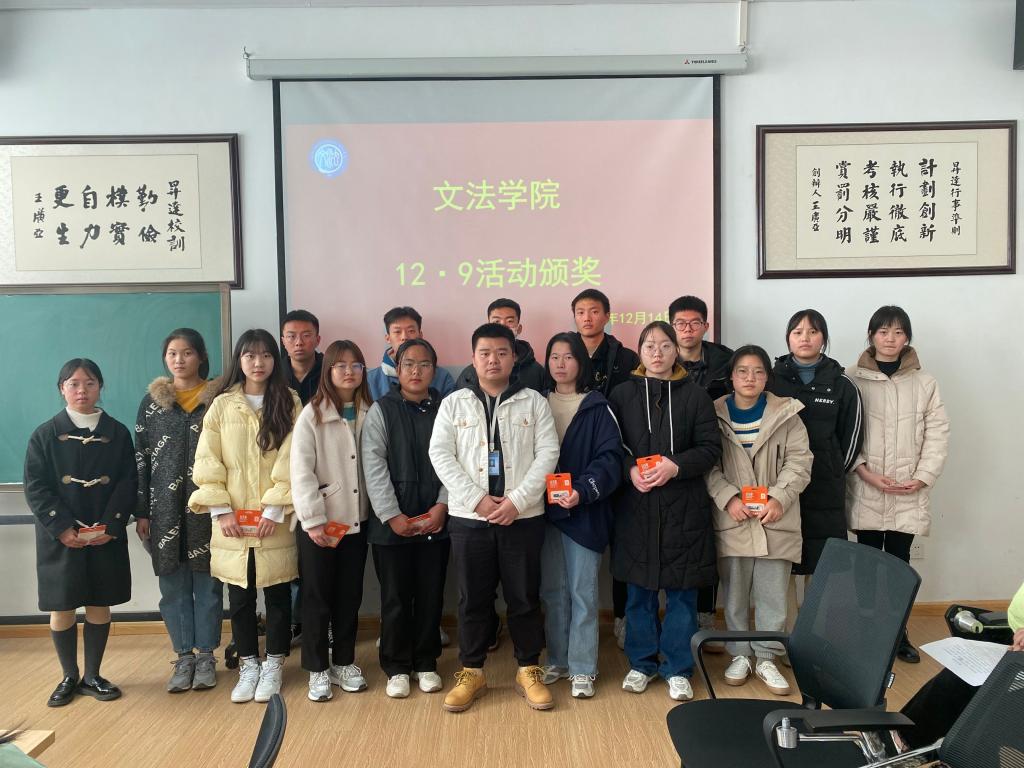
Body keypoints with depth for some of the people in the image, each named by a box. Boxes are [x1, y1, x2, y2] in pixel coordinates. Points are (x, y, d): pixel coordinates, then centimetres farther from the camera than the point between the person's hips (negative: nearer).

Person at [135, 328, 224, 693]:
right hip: (165, 508, 2)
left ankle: (206, 656, 18)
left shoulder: (219, 399, 0)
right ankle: (184, 657, 19)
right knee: (173, 585, 7)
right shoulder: (151, 401, 7)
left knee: (208, 582, 6)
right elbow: (140, 457, 6)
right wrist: (142, 511, 2)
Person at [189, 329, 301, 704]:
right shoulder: (222, 405, 4)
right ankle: (248, 665, 24)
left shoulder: (289, 403, 1)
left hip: (275, 521, -1)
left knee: (278, 593, 7)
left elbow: (292, 460, -6)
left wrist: (275, 508, -12)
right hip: (233, 522, 1)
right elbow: (208, 462, 1)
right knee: (239, 596, 9)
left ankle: (273, 665, 22)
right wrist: (221, 510, -7)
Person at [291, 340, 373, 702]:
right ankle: (318, 669, 21)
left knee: (350, 596, 13)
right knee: (317, 597, 7)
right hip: (318, 522, -3)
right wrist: (313, 520, -15)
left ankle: (344, 663, 28)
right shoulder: (312, 415, -7)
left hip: (357, 519, 4)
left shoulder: (370, 414, 4)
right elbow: (301, 472, -11)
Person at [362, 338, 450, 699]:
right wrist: (393, 516, -12)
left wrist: (442, 507, -10)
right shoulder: (381, 410, 0)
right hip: (391, 523, -1)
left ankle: (426, 663, 26)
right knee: (395, 598, 6)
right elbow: (374, 466, -6)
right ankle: (397, 668, 22)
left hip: (436, 522, 2)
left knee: (431, 597, 10)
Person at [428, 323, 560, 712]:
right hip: (469, 518, 1)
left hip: (522, 516, 0)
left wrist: (517, 501, -14)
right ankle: (471, 672, 24)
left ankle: (528, 671, 23)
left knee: (525, 597, 8)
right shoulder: (453, 403, 5)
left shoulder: (534, 402, 4)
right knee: (473, 598, 9)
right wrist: (477, 500, -13)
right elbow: (440, 454, -3)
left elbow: (547, 453, -4)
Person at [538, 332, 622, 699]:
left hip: (584, 512, -3)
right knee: (552, 591, 12)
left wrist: (583, 492, -23)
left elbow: (610, 457, -10)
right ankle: (557, 660, 25)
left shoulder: (597, 408, -2)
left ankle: (582, 668, 13)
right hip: (545, 510, 4)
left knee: (582, 592, 2)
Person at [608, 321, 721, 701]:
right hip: (635, 504, 1)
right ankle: (642, 663, 26)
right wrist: (630, 470, -14)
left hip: (683, 507, 0)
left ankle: (678, 668, 21)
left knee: (681, 591, 6)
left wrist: (676, 466, -16)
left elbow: (711, 447, -1)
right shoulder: (622, 394, 6)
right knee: (639, 590, 10)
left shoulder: (695, 395, 4)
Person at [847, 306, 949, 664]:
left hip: (908, 494, 2)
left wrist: (921, 478, -7)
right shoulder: (852, 380, -2)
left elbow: (937, 435, 2)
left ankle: (898, 633, 23)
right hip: (865, 491, -1)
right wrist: (864, 471, -13)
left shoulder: (925, 383, 4)